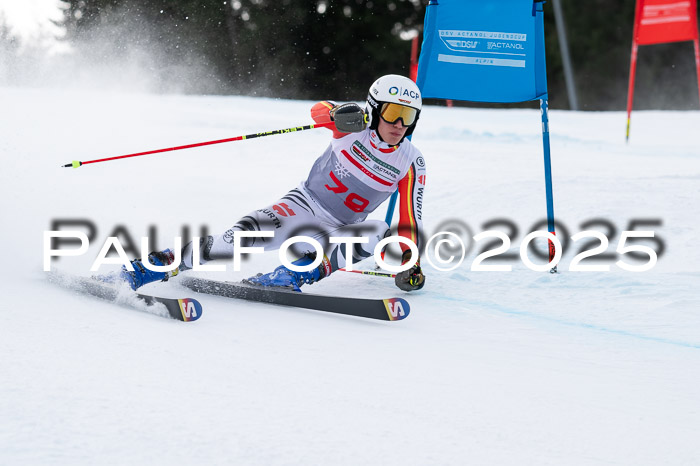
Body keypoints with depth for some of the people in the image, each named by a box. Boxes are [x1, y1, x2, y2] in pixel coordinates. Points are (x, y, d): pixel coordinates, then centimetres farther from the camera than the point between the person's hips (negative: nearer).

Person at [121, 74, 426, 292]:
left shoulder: (411, 164, -5)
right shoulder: (355, 126, -8)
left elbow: (410, 219, 0)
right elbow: (319, 110, -23)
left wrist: (410, 262, -13)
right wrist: (338, 113, -46)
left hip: (339, 232, 2)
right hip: (304, 204, -2)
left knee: (377, 232, -32)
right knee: (248, 233, -30)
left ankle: (299, 273, -38)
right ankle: (162, 264, -25)